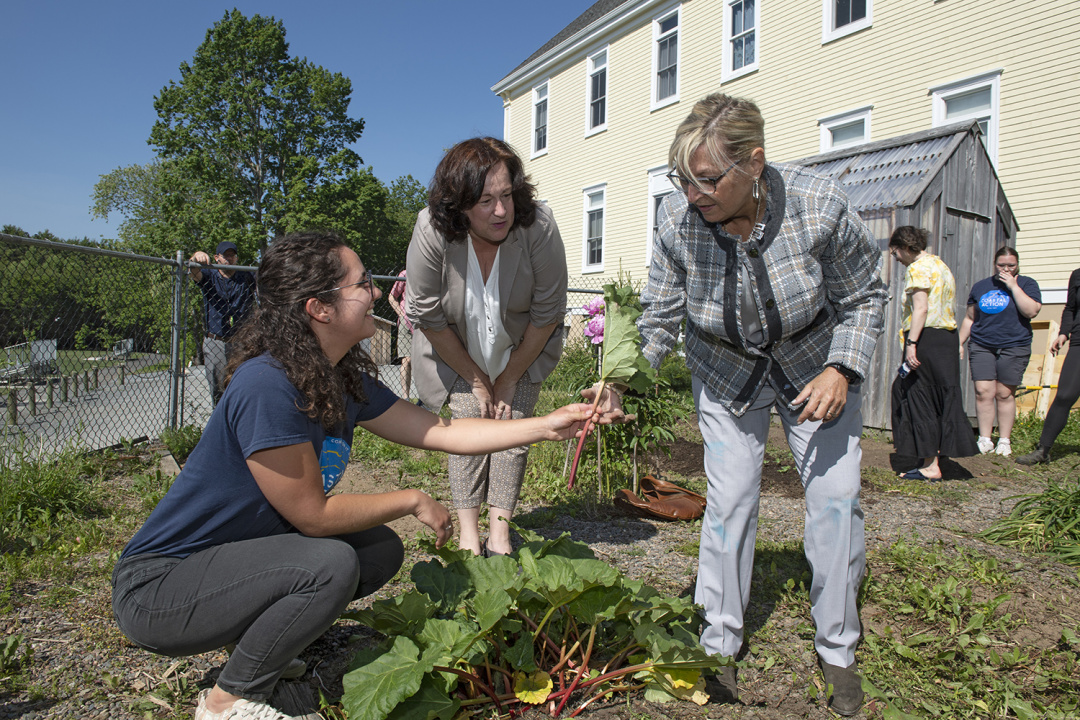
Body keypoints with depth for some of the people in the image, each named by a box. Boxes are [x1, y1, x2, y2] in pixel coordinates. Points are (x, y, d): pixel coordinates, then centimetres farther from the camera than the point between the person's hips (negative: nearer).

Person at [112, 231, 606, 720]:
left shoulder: (345, 380, -3)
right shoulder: (267, 386, -29)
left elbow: (442, 432, 1)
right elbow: (313, 514, -24)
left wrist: (547, 426, -1)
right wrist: (414, 501, -12)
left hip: (234, 557, 8)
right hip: (157, 587, -8)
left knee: (381, 551, 1)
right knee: (330, 565, -28)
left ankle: (253, 646, 13)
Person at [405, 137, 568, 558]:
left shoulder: (539, 227, -29)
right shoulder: (432, 231, -28)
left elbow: (547, 314, -17)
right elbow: (427, 317, -17)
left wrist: (509, 379, -9)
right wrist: (477, 380, -10)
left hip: (523, 349, 0)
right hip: (457, 350, 0)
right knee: (468, 422, -8)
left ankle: (499, 531, 3)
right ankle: (468, 534, 1)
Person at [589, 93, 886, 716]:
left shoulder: (821, 206, -27)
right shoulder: (679, 219, -23)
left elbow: (864, 297, -10)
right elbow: (660, 314, -14)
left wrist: (842, 370, -24)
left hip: (818, 365, 0)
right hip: (727, 372, 1)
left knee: (836, 497, -3)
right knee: (730, 499, -2)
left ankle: (838, 651, 18)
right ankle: (720, 646, 15)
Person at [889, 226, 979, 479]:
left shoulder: (918, 268, -9)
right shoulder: (941, 264, 20)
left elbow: (921, 308, -20)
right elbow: (948, 309, 18)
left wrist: (911, 343, -24)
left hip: (927, 337, -9)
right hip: (948, 337, 9)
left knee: (920, 399, -3)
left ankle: (930, 466, 0)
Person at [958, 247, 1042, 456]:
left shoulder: (1026, 284, 4)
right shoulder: (981, 286, 13)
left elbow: (1031, 311, -13)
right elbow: (970, 318, 18)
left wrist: (1013, 286, -11)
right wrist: (960, 343, 13)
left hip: (1013, 347, -2)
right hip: (981, 346, 2)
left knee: (1005, 394, 0)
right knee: (983, 392, -6)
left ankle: (1004, 441, 10)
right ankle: (984, 439, 1)